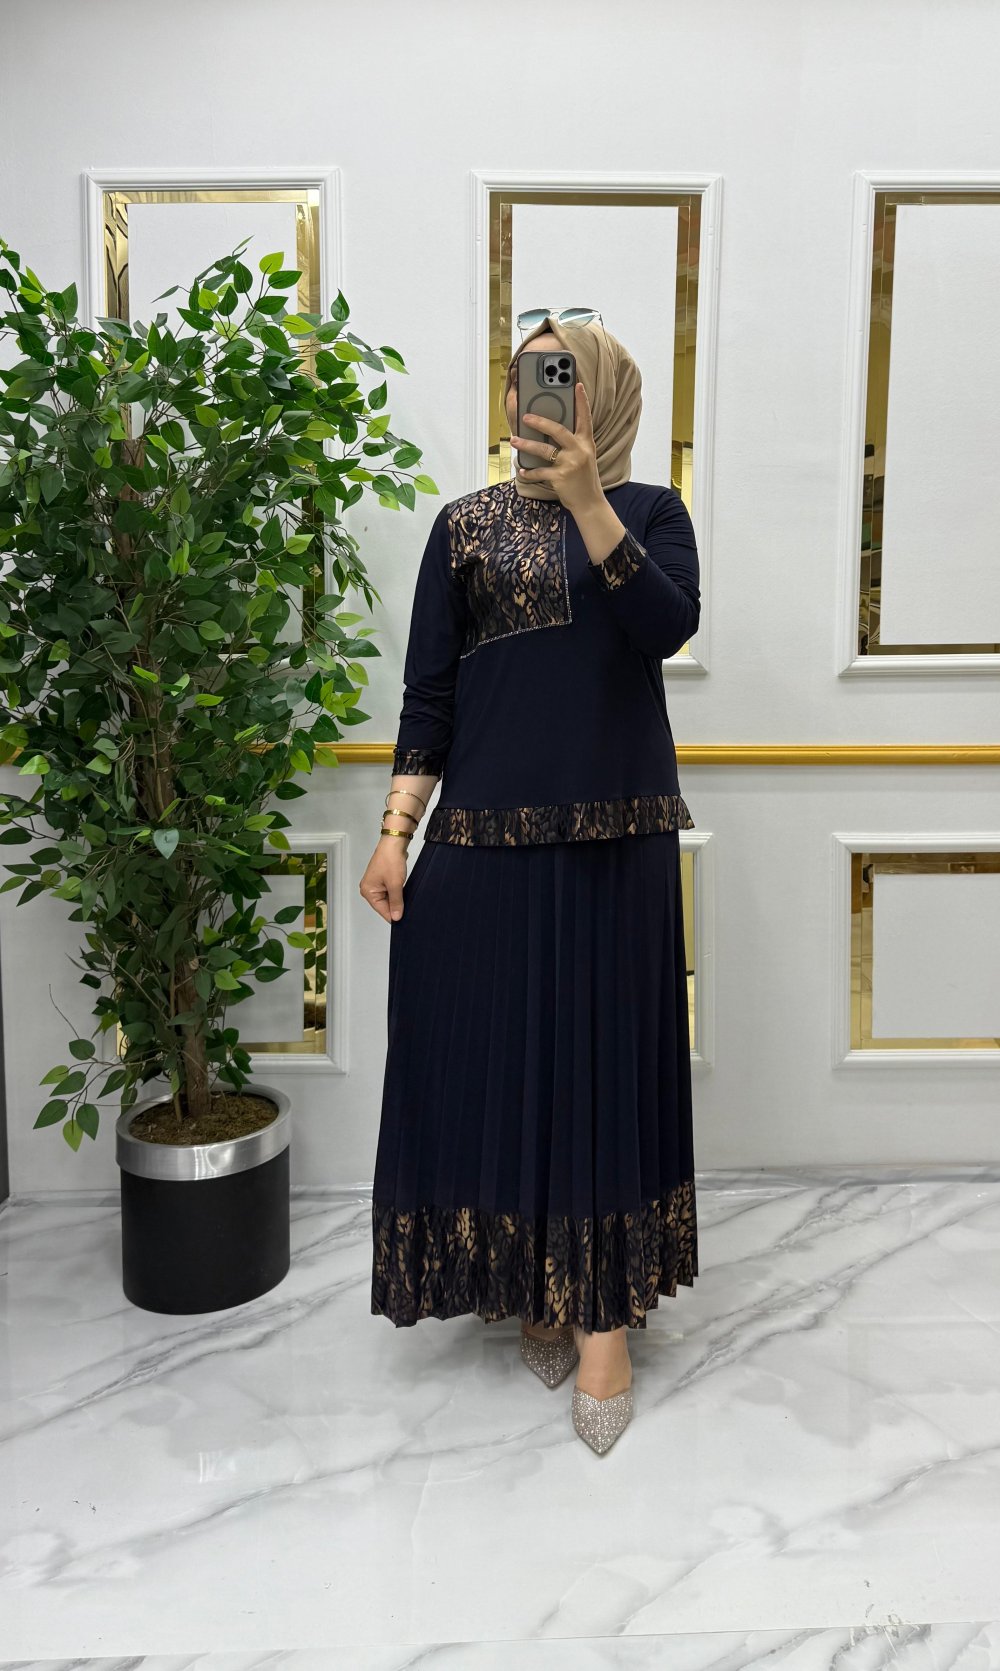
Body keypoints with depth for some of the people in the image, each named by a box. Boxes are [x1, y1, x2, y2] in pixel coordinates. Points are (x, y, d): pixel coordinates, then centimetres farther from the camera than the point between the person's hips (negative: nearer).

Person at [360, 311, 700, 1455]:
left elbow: (668, 622, -13)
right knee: (496, 1054, 5)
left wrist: (586, 499, -21)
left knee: (608, 1055, 3)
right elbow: (427, 693, 5)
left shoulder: (649, 510, 8)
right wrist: (396, 831, -3)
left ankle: (606, 1321, 16)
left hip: (615, 834, 0)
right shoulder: (466, 525, 9)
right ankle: (536, 1289, 26)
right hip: (486, 834, 1)